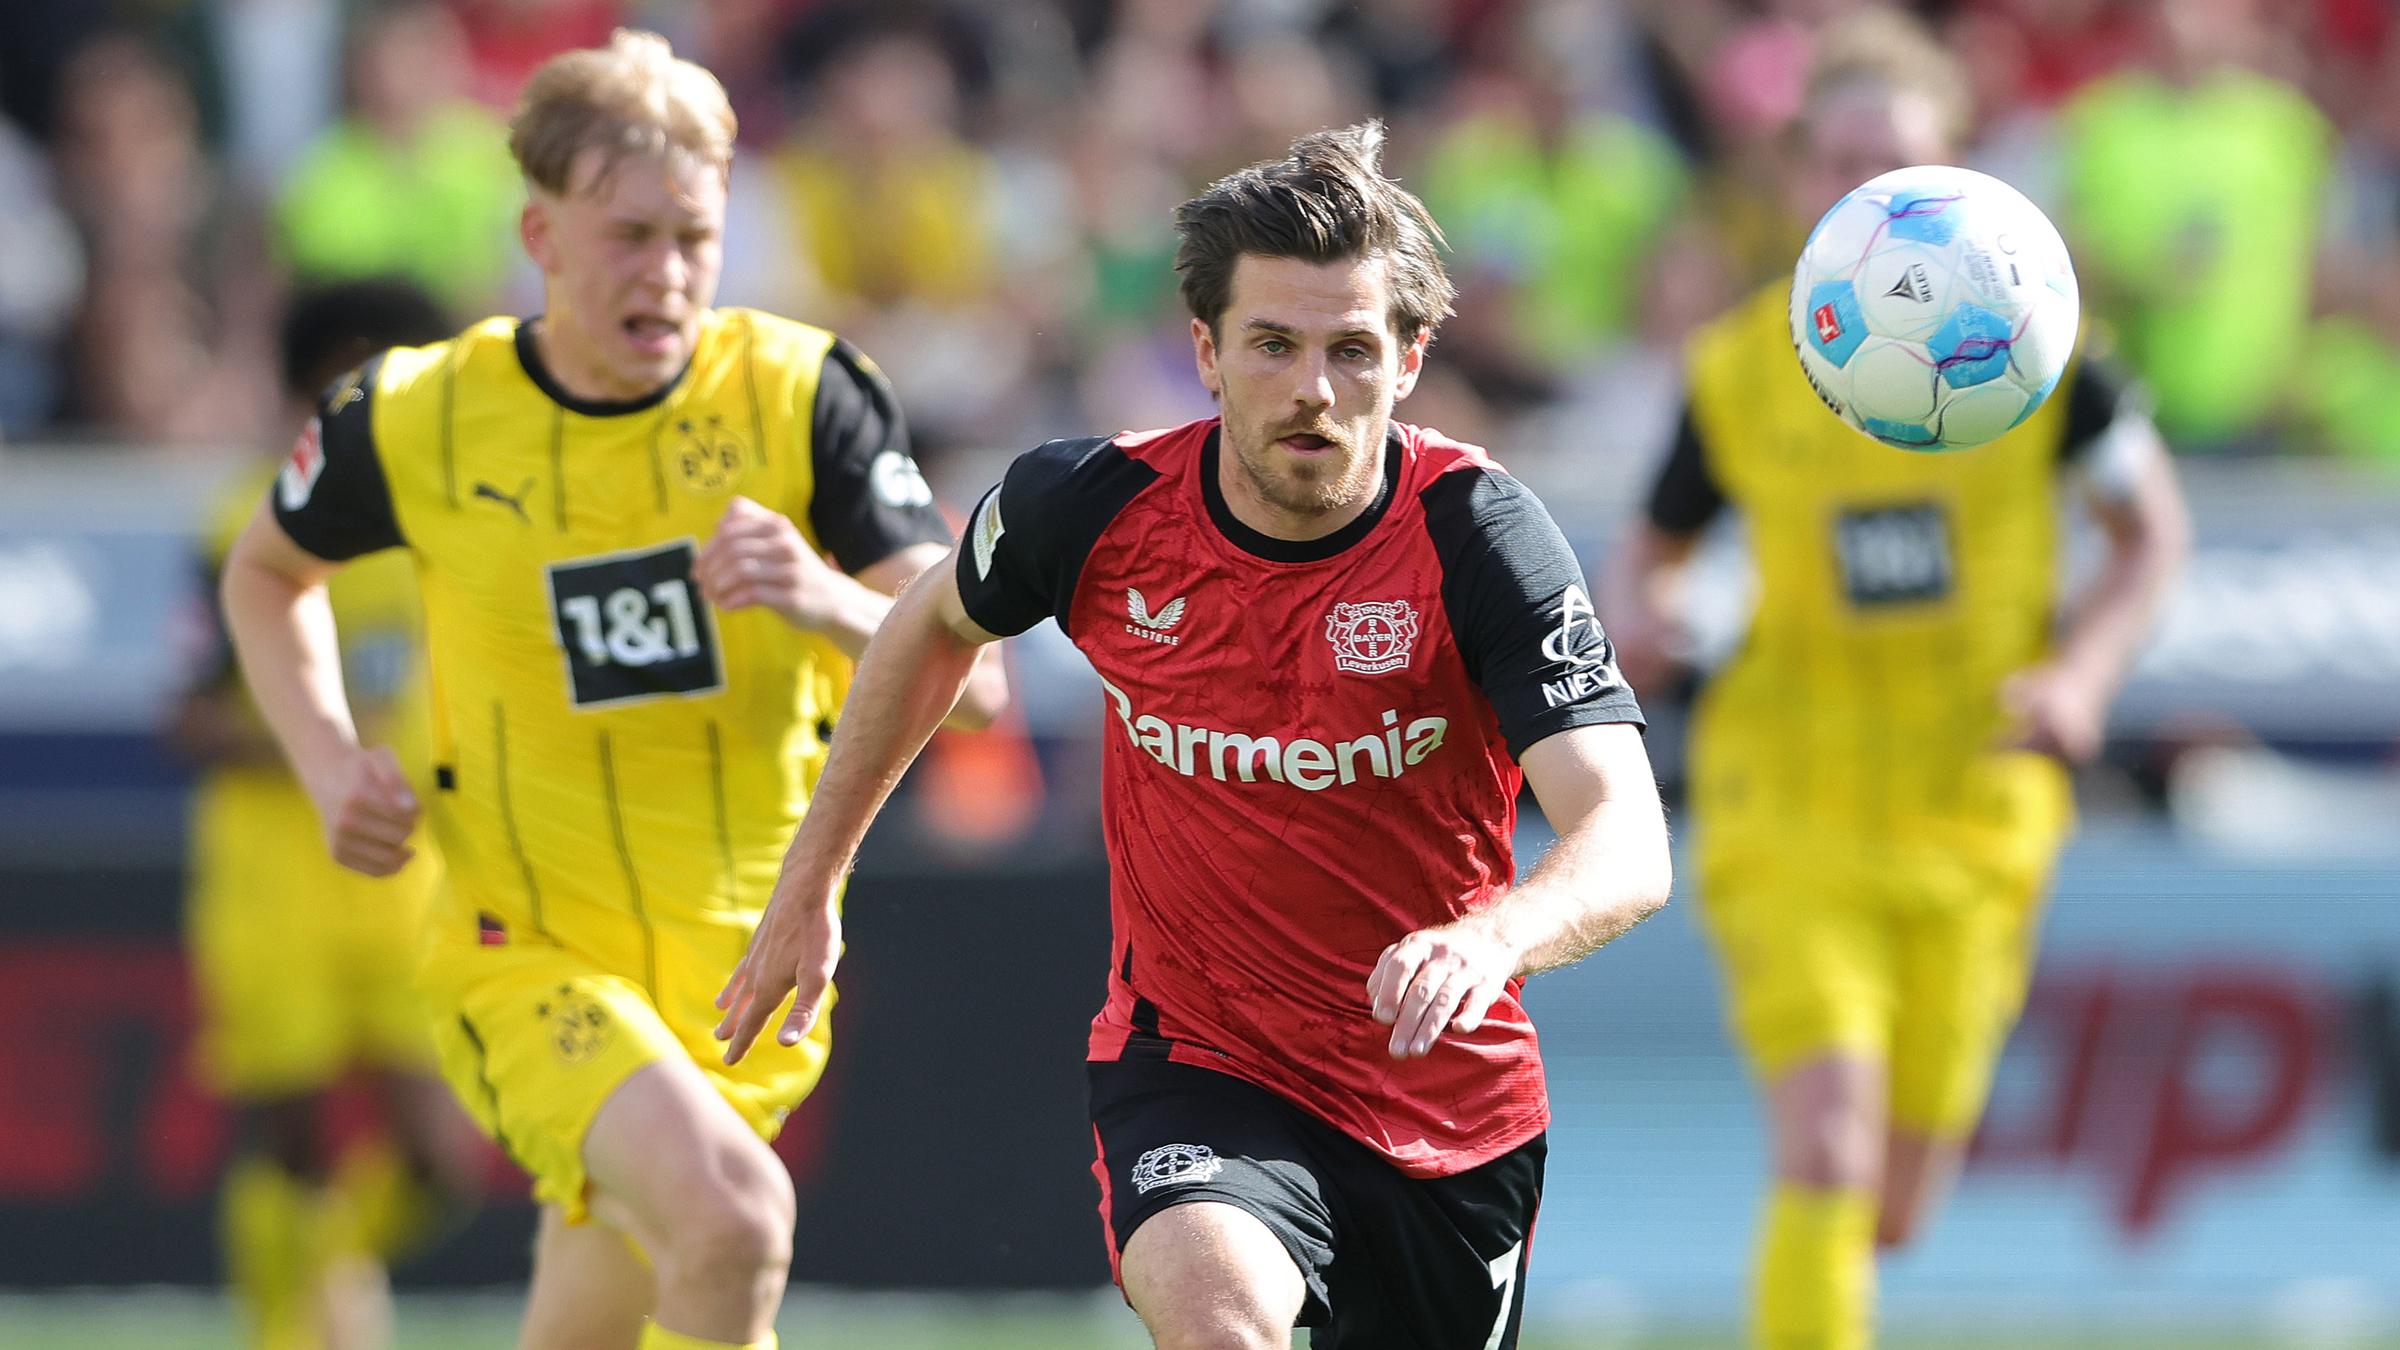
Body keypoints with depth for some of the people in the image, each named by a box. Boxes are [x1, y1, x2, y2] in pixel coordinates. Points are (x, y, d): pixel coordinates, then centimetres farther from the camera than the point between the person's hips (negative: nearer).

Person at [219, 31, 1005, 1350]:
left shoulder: (801, 393, -8)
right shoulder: (417, 419, -7)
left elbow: (969, 678, -12)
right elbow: (268, 571, 16)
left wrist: (826, 603, -32)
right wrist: (328, 759, -1)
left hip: (745, 962, 3)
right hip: (528, 953, -2)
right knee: (731, 1213, -30)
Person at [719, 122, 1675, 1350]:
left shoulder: (1476, 534, -18)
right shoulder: (1095, 508, -12)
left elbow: (1629, 845, -27)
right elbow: (936, 625, 13)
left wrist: (1491, 939, -49)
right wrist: (809, 883, 16)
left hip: (1452, 1105, 1)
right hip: (1192, 1062, -1)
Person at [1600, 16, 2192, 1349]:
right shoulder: (1736, 372, -4)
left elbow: (2152, 527, 5)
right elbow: (1649, 550, 10)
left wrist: (2084, 675, -13)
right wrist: (1633, 614, -14)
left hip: (1970, 821, 1)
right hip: (1790, 813, -1)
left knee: (1892, 1208, 8)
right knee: (1827, 1149, -21)